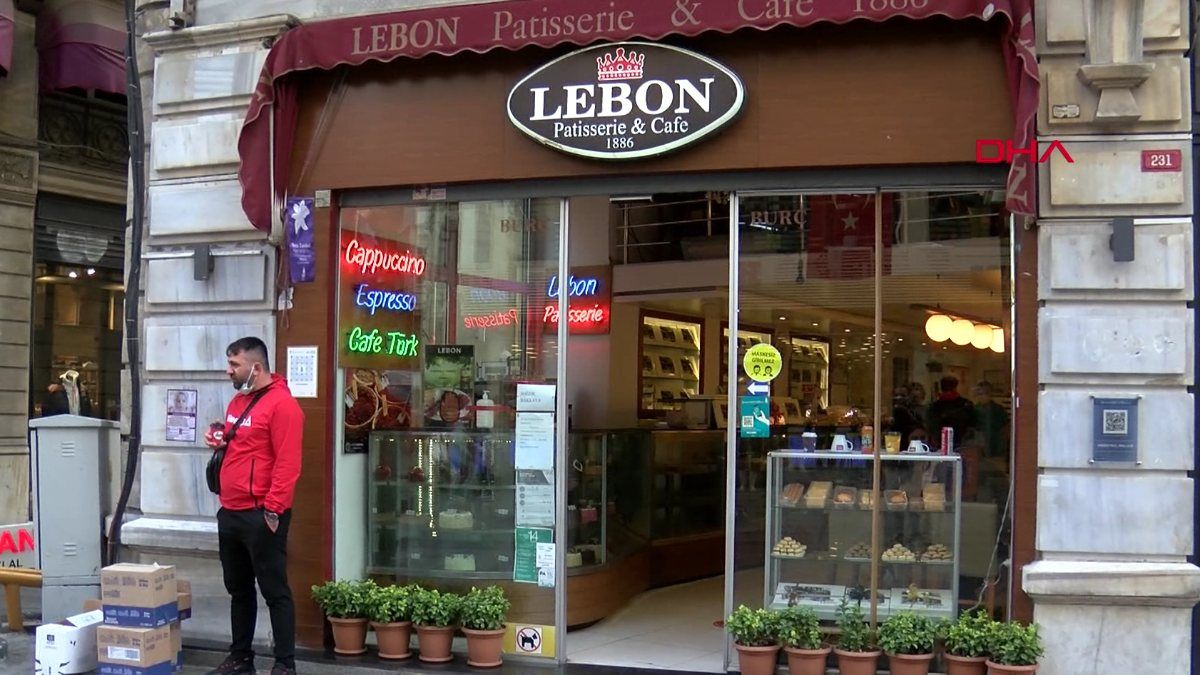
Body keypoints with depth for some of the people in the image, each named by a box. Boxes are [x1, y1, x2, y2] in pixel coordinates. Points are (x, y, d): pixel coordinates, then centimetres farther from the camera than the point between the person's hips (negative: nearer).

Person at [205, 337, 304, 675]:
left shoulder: (281, 404, -13)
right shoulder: (237, 401, 15)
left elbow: (288, 463, -18)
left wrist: (273, 509, -21)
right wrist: (221, 443, 5)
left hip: (261, 516, -9)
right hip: (230, 513, 9)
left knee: (275, 591, -1)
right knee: (238, 589, 16)